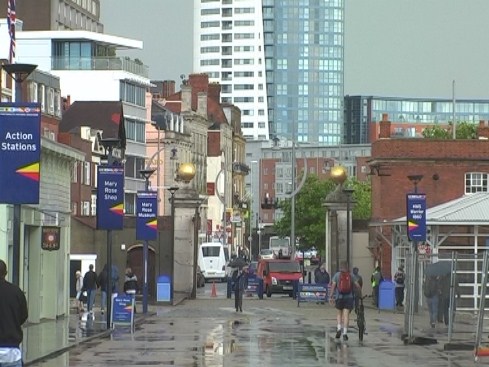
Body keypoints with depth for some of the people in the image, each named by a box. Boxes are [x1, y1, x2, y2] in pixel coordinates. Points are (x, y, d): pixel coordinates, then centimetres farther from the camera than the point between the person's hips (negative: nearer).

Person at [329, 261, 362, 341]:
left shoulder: (337, 275, 2)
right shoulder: (351, 275, 3)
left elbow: (333, 285, -7)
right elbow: (357, 286, -3)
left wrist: (331, 297, -6)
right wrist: (360, 294, 9)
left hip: (339, 297, 0)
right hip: (349, 297, 0)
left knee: (339, 313, 17)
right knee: (346, 315, 0)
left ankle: (339, 328, -1)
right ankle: (345, 332, -8)